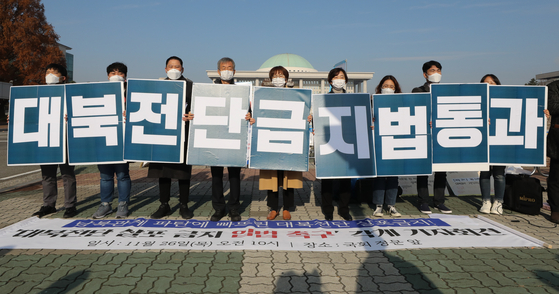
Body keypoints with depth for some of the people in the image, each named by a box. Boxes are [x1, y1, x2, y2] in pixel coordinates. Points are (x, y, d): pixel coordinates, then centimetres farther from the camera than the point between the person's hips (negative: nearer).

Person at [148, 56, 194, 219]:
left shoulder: (190, 85, 5)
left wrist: (190, 116, -23)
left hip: (183, 132, -3)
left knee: (183, 169, 1)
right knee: (162, 169, 7)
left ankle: (184, 206, 13)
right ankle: (164, 205, 18)